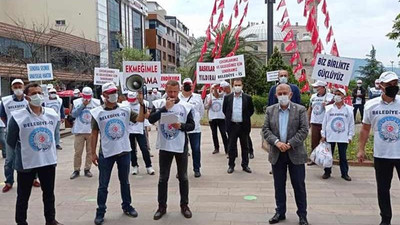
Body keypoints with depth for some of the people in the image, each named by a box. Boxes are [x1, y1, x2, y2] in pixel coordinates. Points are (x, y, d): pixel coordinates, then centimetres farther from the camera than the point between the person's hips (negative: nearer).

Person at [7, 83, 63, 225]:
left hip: (49, 161, 4)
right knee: (23, 195, 12)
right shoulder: (18, 117, -15)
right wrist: (23, 153, 7)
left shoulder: (52, 114, -2)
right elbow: (11, 141, -3)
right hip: (26, 163, -4)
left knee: (49, 193, 17)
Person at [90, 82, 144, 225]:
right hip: (106, 153, -2)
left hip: (124, 151, 2)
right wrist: (93, 153, -2)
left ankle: (127, 206, 32)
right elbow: (94, 134, -1)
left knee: (125, 182, 16)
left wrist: (141, 104, -21)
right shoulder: (98, 112, -5)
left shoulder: (125, 110, -1)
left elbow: (140, 119, -10)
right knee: (103, 184, 6)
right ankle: (100, 212, 18)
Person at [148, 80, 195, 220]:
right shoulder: (159, 104, -2)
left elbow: (192, 125, 0)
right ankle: (162, 206, 23)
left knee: (183, 177, 11)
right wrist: (165, 107, -23)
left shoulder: (186, 106, -2)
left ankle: (184, 205, 24)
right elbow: (151, 119, -16)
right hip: (164, 146, 0)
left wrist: (181, 126, -19)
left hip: (181, 147, 0)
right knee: (163, 178, 10)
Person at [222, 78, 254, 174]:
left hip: (244, 125, 0)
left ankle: (245, 165, 19)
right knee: (231, 146, 7)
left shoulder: (247, 98, 0)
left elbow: (251, 110, 9)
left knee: (245, 146, 8)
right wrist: (228, 118, 8)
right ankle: (231, 165, 17)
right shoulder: (227, 97, 2)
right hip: (232, 125, 0)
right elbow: (224, 110, 13)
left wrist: (245, 118, 5)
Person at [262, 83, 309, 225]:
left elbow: (304, 130, -7)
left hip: (295, 153, -2)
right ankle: (280, 212, 24)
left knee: (299, 185, 5)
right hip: (277, 154, 2)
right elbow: (265, 130, 0)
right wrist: (277, 142, -15)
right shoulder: (270, 110, 6)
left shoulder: (300, 110, -1)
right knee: (279, 185, 11)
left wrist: (290, 144, -16)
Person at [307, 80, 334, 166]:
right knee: (314, 142, 9)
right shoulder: (313, 96, 11)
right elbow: (310, 109, 18)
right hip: (314, 123, 5)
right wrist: (308, 120, 16)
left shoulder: (330, 96, -5)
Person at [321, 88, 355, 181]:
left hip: (343, 137, 0)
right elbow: (324, 122, 4)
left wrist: (350, 136, 2)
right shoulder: (329, 108, 2)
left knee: (343, 156, 8)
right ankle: (327, 172, 19)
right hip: (330, 136, 1)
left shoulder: (349, 109, 2)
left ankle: (345, 173, 19)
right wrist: (323, 135, 2)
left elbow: (351, 124, 5)